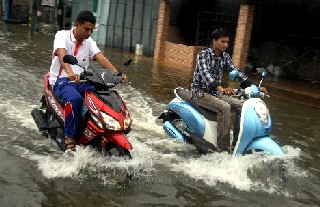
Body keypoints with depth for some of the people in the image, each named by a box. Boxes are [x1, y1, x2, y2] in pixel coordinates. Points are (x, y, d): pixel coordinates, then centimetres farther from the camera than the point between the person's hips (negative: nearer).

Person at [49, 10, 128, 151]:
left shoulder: (89, 42, 9)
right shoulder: (62, 35, -6)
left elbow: (101, 59, -7)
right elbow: (62, 55, -27)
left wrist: (117, 73, -27)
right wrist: (70, 73, -48)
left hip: (81, 81, 5)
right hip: (61, 80, -5)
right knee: (75, 98, -37)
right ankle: (69, 137, -25)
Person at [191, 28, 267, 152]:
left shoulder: (225, 57, 8)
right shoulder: (203, 55, -14)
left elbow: (236, 72, 4)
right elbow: (205, 73, -31)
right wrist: (221, 88, -48)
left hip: (215, 93, 7)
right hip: (200, 92, -7)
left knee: (242, 106, -8)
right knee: (224, 108, -31)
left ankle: (237, 143, -6)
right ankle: (222, 148, -28)